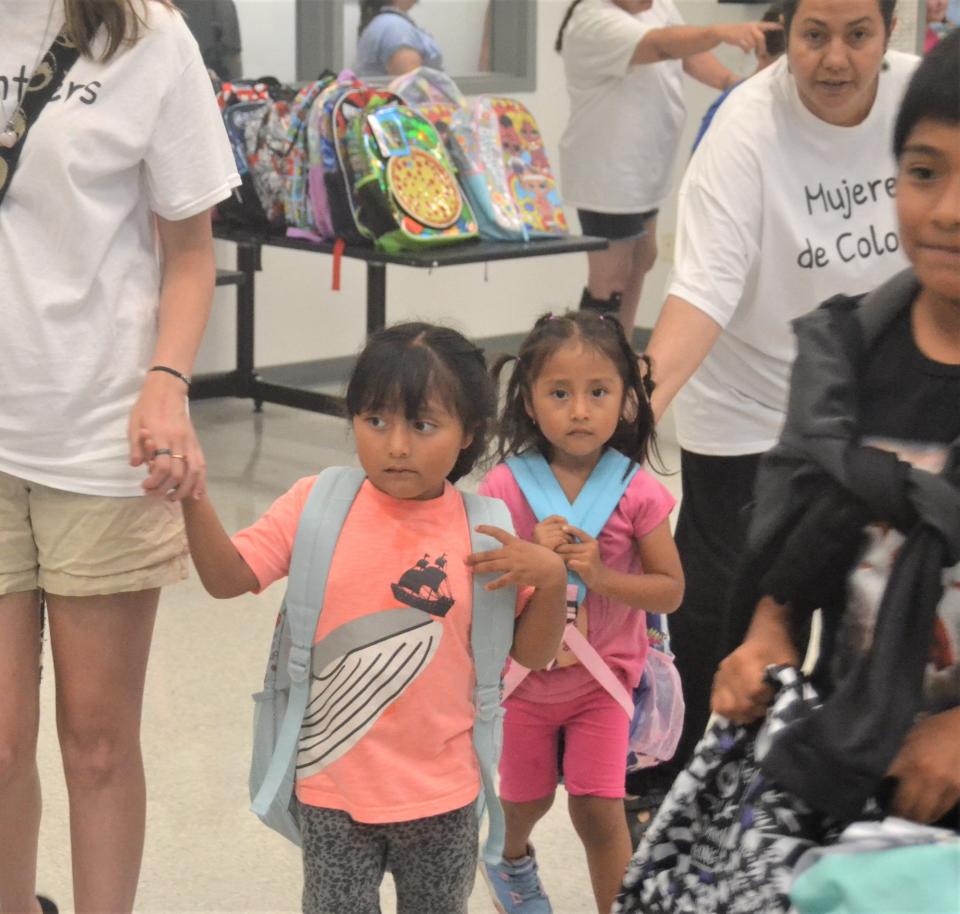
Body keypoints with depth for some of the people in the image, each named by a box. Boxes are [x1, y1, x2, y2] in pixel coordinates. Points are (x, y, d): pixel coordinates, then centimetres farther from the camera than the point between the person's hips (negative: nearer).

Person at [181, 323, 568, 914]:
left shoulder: (481, 532, -7)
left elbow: (533, 654, 0)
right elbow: (228, 577, -8)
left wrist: (551, 579, -18)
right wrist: (193, 498, -23)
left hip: (442, 792, 1)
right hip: (334, 783, 0)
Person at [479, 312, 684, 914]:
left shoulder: (637, 493, -15)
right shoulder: (505, 487, -14)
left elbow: (670, 590, -12)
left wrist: (600, 574, -27)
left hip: (602, 679, -1)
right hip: (523, 677, 2)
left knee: (599, 809, -9)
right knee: (528, 798, 21)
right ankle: (513, 857, 55)